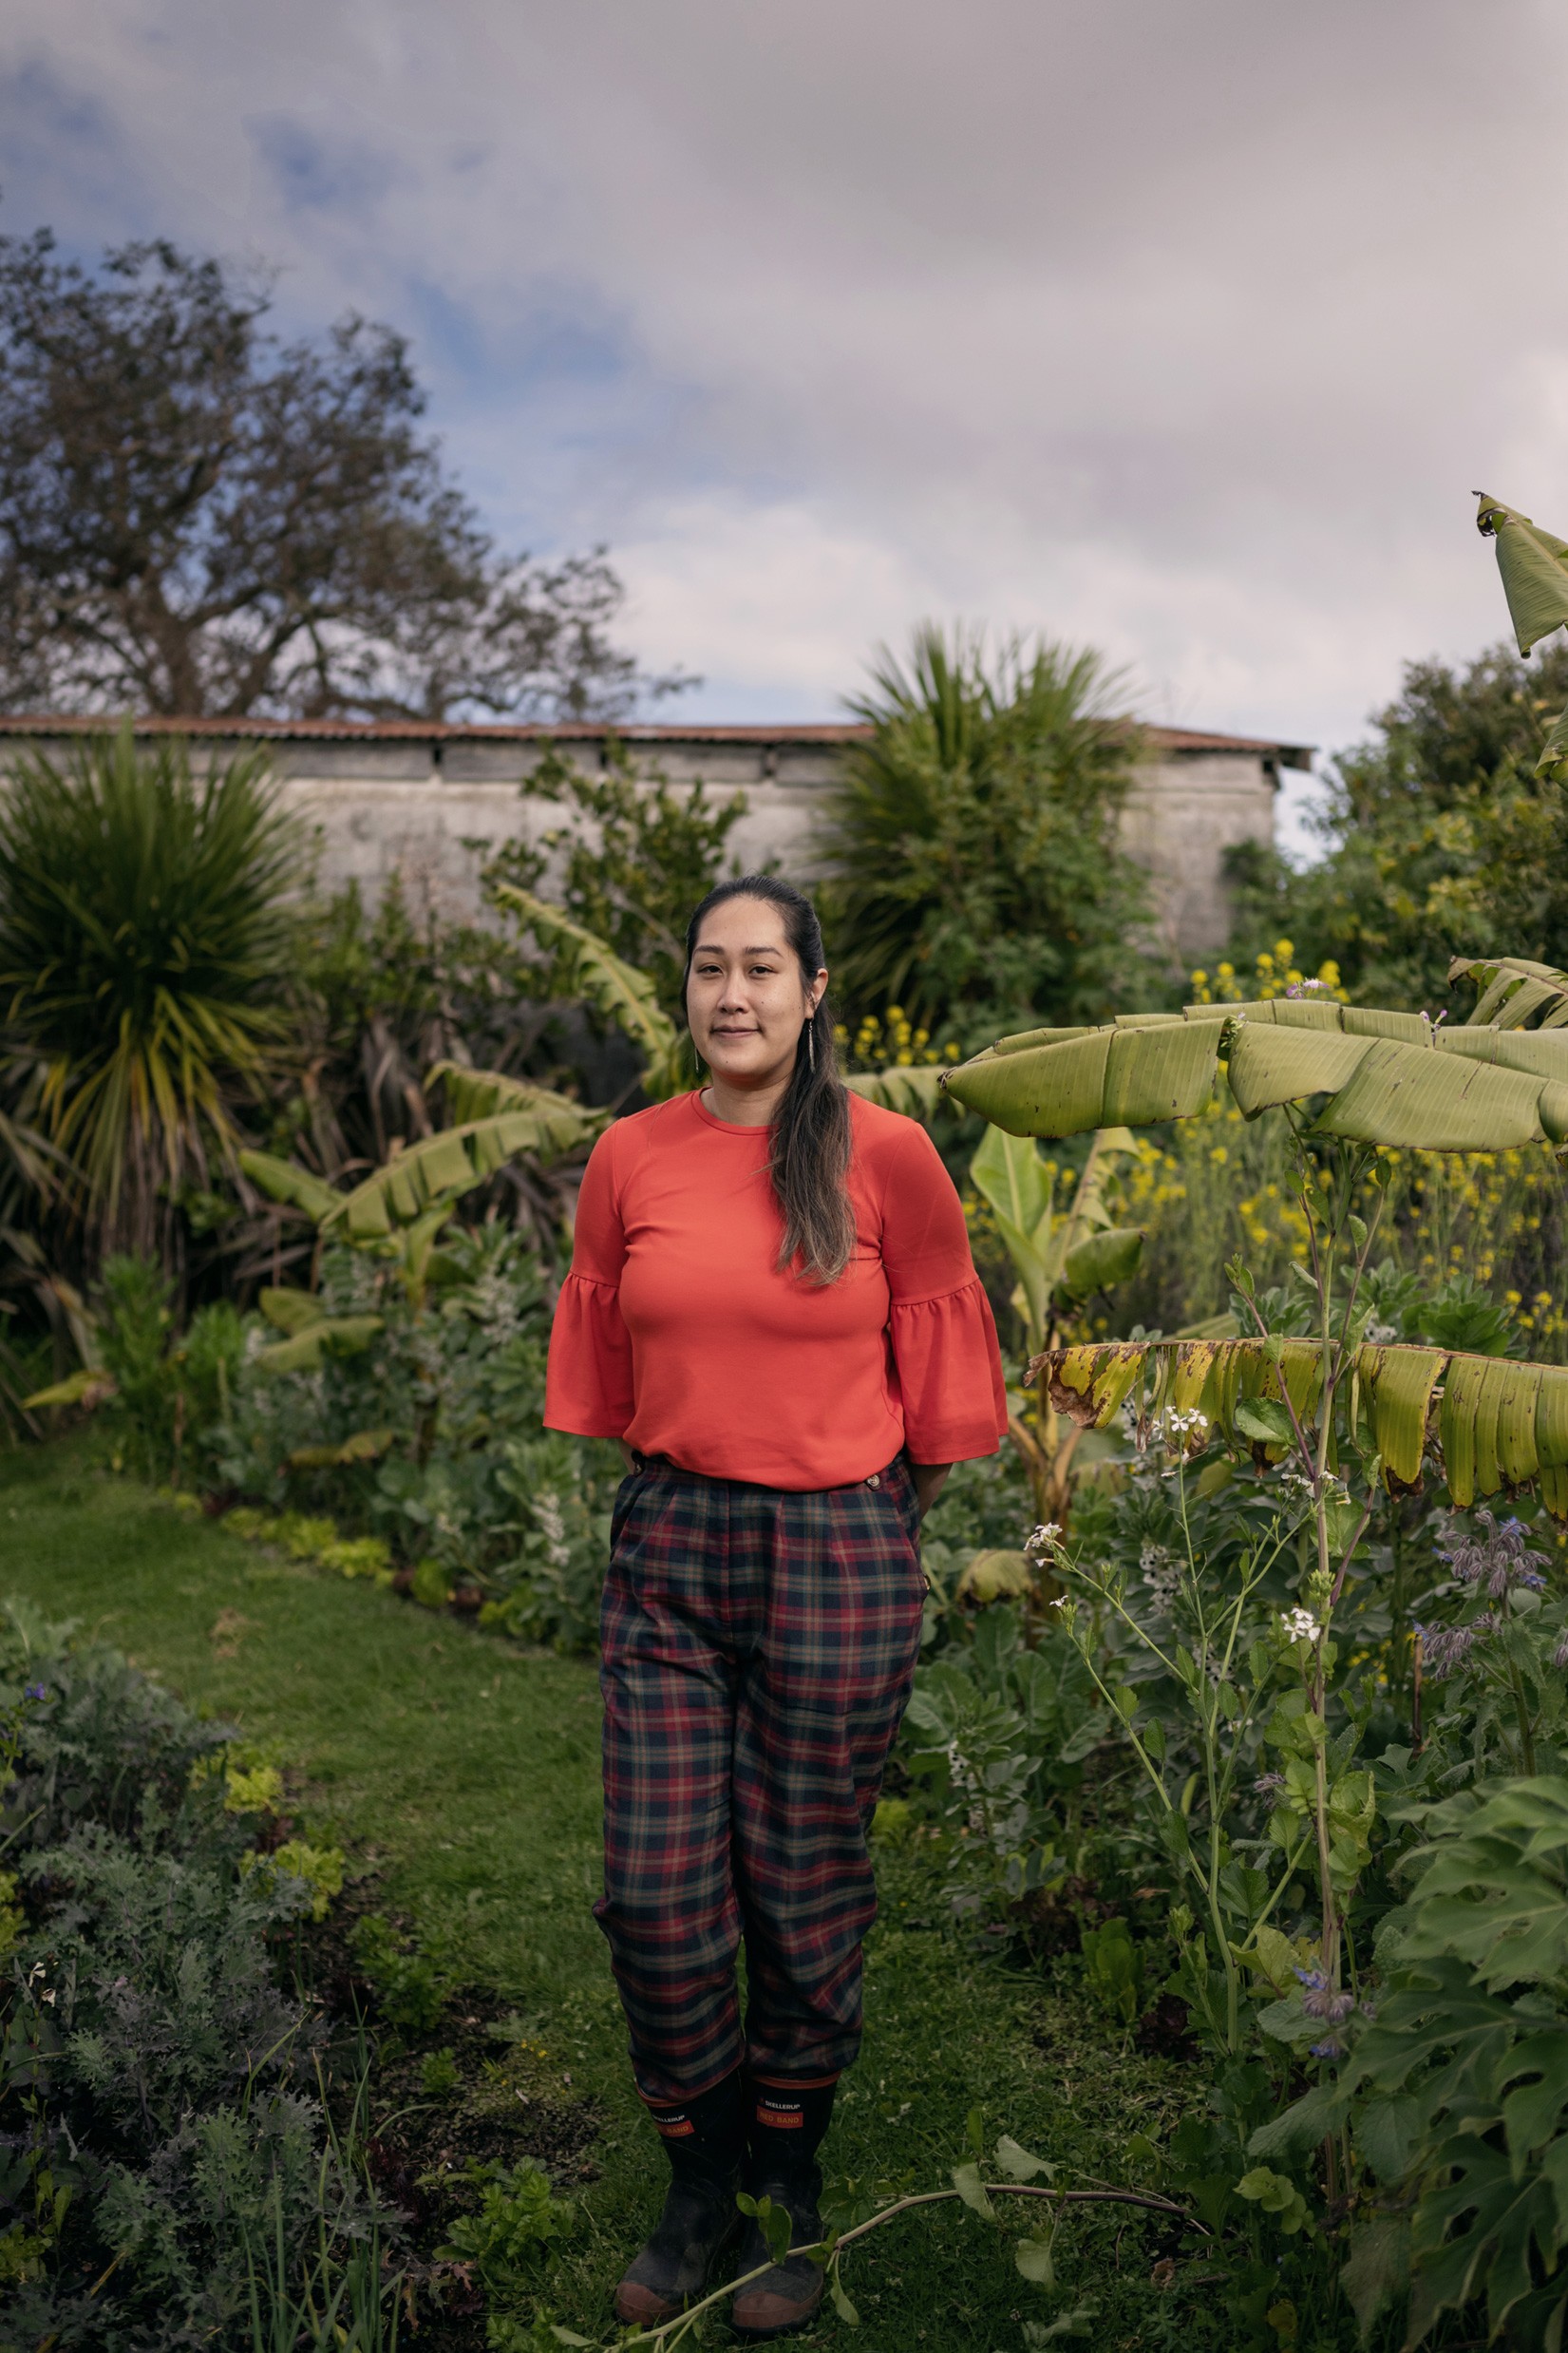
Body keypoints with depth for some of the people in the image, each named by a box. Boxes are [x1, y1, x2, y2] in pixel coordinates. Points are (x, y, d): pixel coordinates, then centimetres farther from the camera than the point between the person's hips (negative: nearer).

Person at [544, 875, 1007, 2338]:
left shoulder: (886, 1155, -6)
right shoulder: (629, 1159, 2)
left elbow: (936, 1354, 4)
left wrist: (871, 1521, 8)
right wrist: (676, 1480, 13)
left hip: (838, 1555, -2)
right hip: (666, 1550, 3)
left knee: (804, 1890, 10)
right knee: (654, 1897, 4)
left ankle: (791, 2187, 34)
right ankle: (698, 2179, 30)